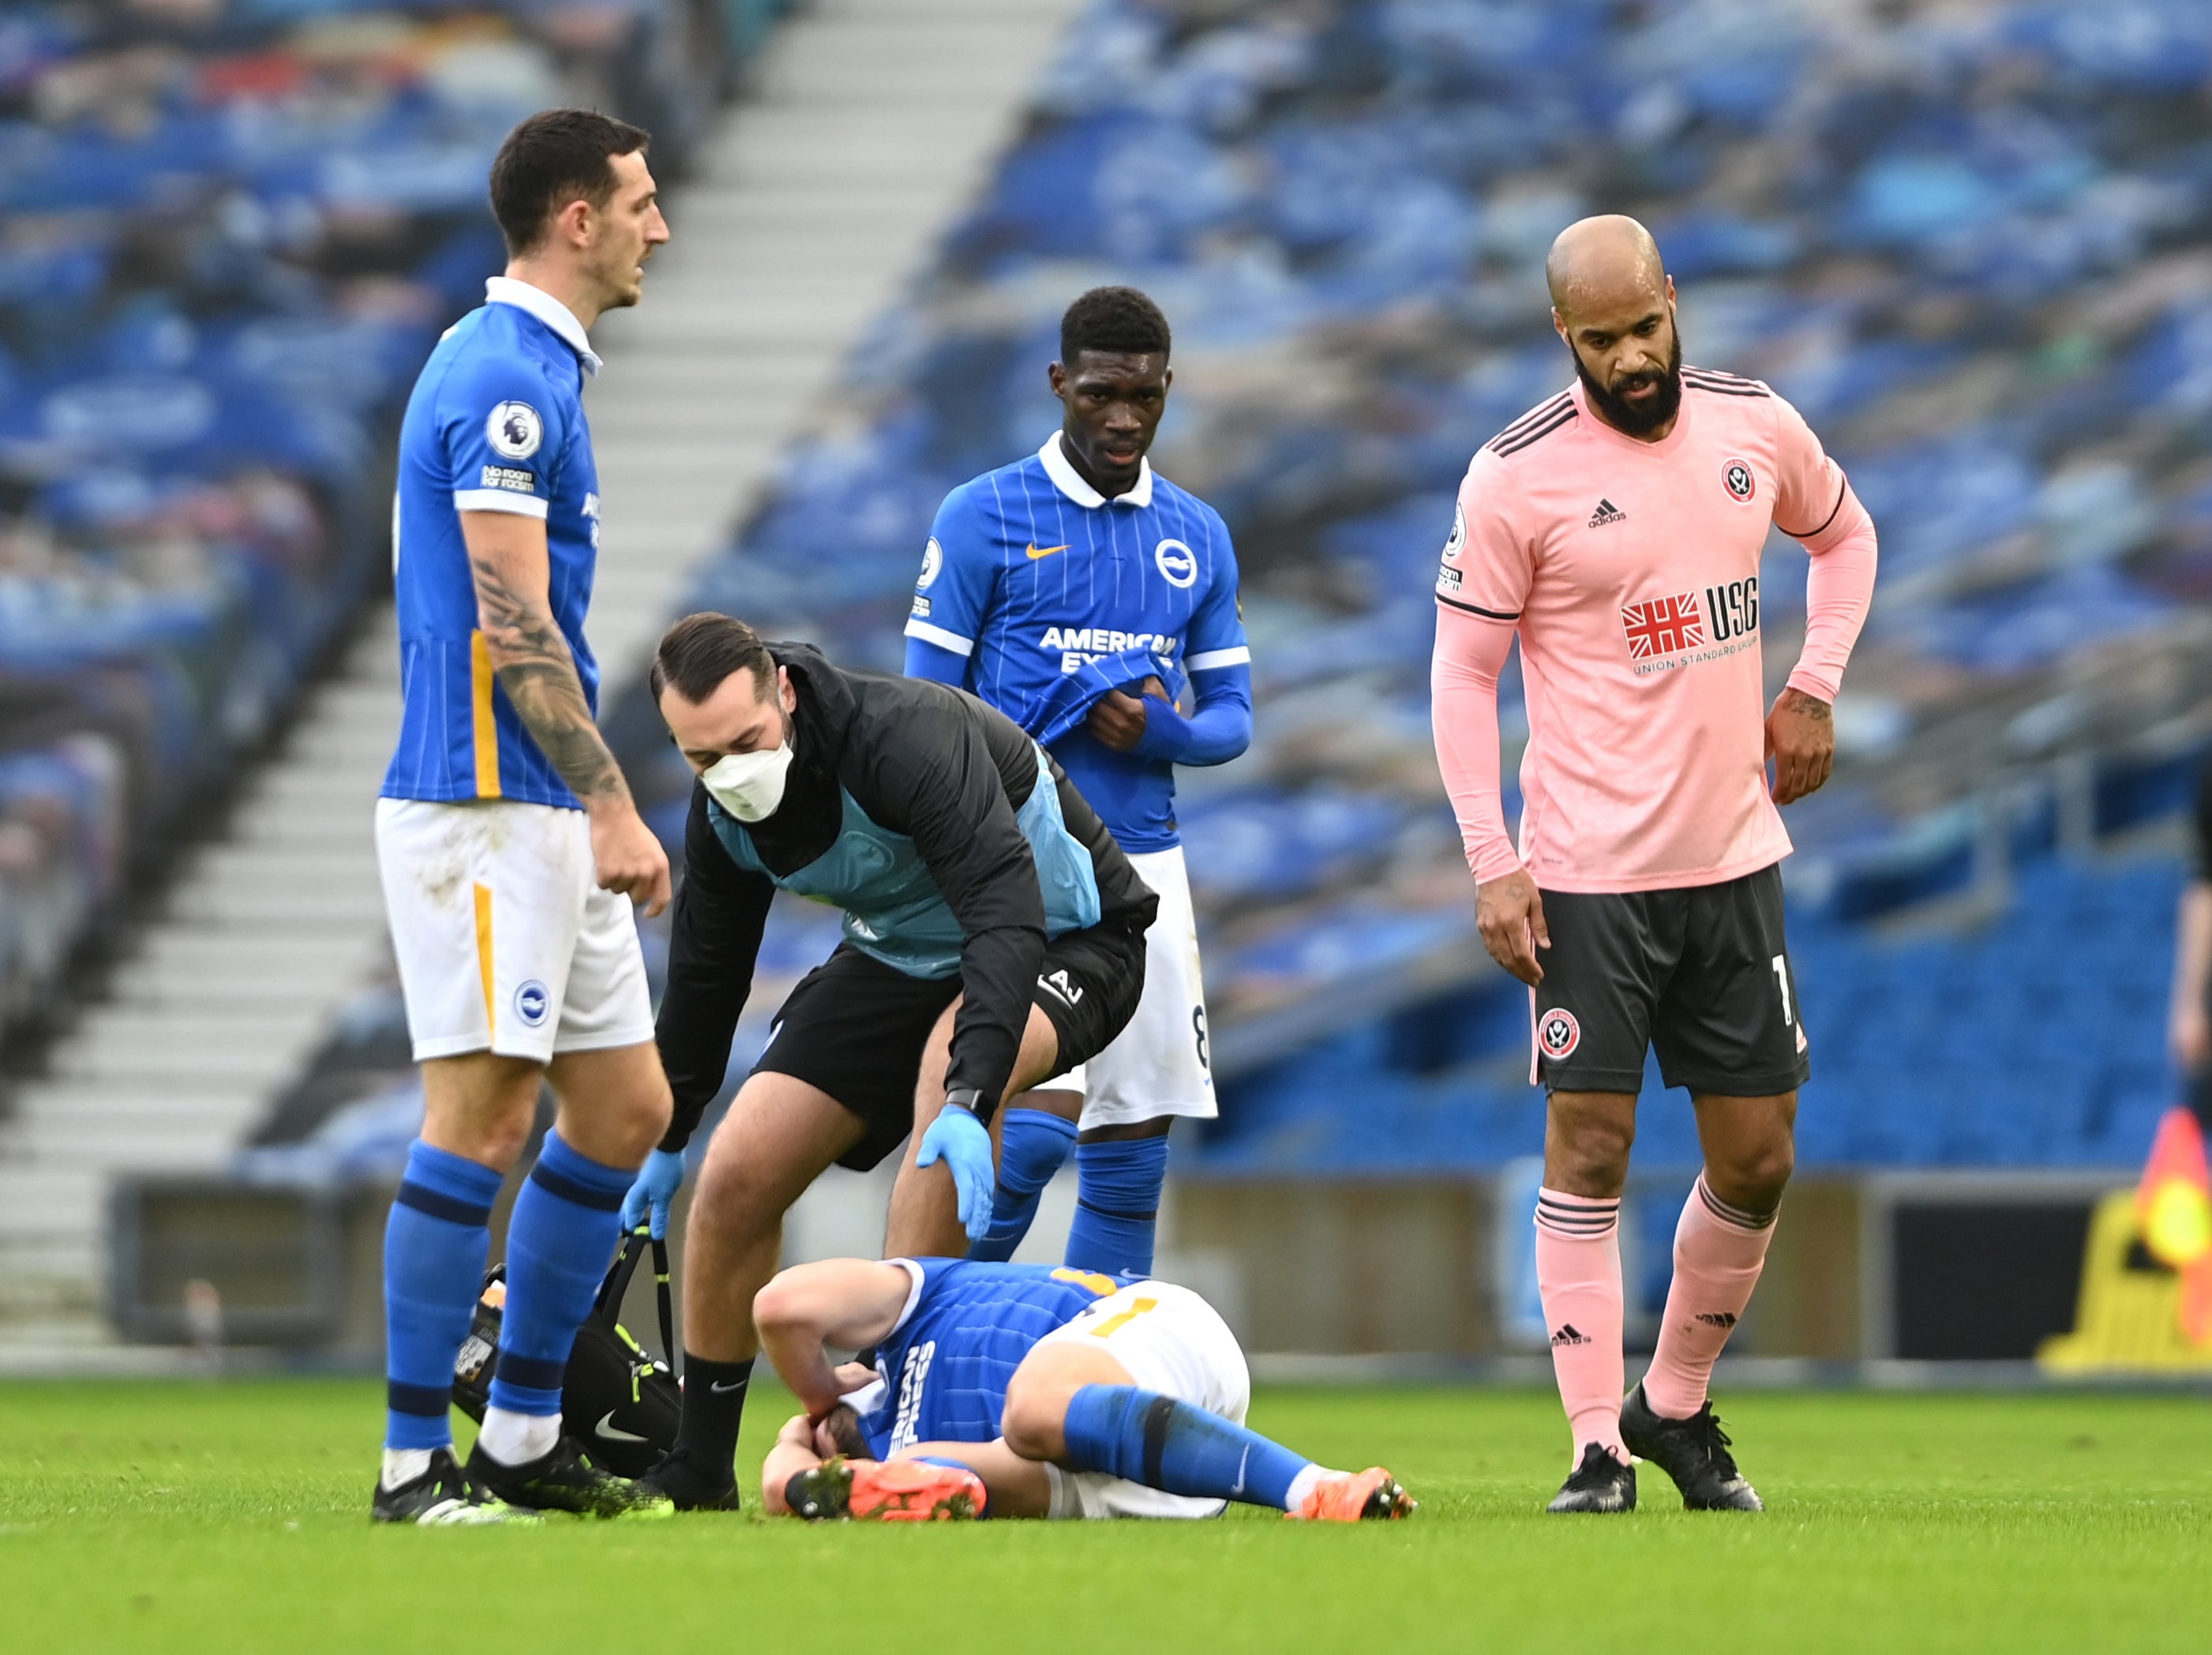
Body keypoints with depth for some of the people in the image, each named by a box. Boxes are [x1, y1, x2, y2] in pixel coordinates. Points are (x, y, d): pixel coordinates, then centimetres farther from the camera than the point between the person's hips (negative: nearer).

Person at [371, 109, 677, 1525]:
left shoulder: (536, 371, 17)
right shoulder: (503, 380, -14)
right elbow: (511, 628, -19)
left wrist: (601, 809, 22)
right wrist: (613, 807, -20)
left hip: (545, 819, 10)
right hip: (483, 809, -10)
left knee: (626, 1109, 12)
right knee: (483, 1119, -10)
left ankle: (524, 1435, 16)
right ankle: (415, 1462, -7)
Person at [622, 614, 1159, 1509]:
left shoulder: (910, 737, -35)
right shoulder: (722, 813, -11)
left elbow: (1006, 915, -43)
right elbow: (707, 967, 7)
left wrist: (968, 1103, -54)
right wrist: (665, 1141, 15)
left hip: (1067, 941, -7)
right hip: (904, 957, 7)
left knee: (949, 1059, -39)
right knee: (736, 1174, -6)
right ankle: (698, 1471, 11)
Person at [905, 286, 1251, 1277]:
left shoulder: (1197, 537, 12)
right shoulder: (983, 518, -3)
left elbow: (1232, 718, 13)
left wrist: (1157, 732, -10)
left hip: (1145, 864, 5)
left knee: (1133, 1143, 5)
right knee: (1041, 1117, -17)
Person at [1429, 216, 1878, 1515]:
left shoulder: (1756, 427, 2)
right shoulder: (1517, 475, -10)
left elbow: (1844, 534, 23)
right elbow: (1463, 674, -6)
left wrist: (1816, 687, 9)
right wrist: (1493, 864, -12)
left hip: (1735, 856, 4)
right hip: (1588, 868, -4)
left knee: (1757, 1162, 6)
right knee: (1590, 1146, -5)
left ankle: (1677, 1408, 24)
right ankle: (1600, 1450, 1)